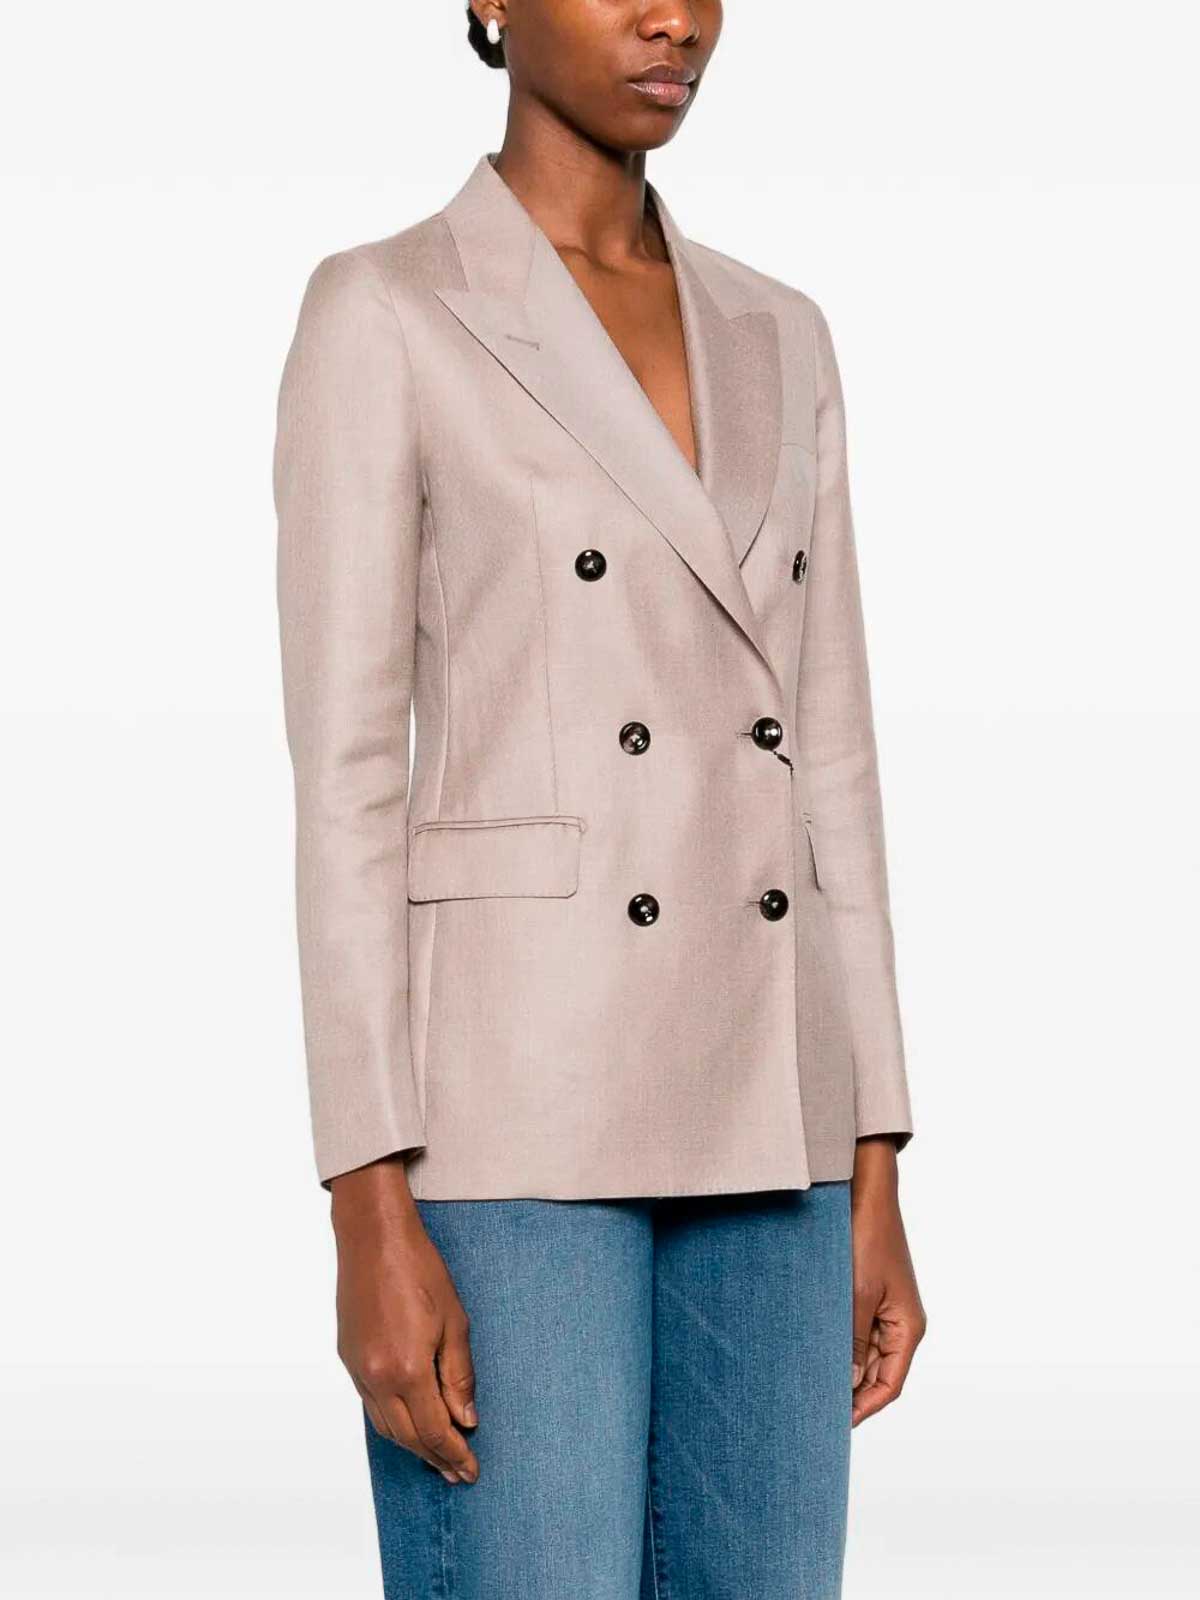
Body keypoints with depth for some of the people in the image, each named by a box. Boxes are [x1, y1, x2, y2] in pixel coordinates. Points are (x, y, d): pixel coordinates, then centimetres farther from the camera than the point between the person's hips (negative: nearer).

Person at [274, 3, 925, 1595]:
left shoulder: (777, 343, 14)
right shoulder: (380, 318, -5)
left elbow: (821, 770, 13)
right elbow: (345, 781, -9)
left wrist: (871, 1184, 10)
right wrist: (372, 1215, -15)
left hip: (750, 1116, 6)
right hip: (506, 1108, -6)